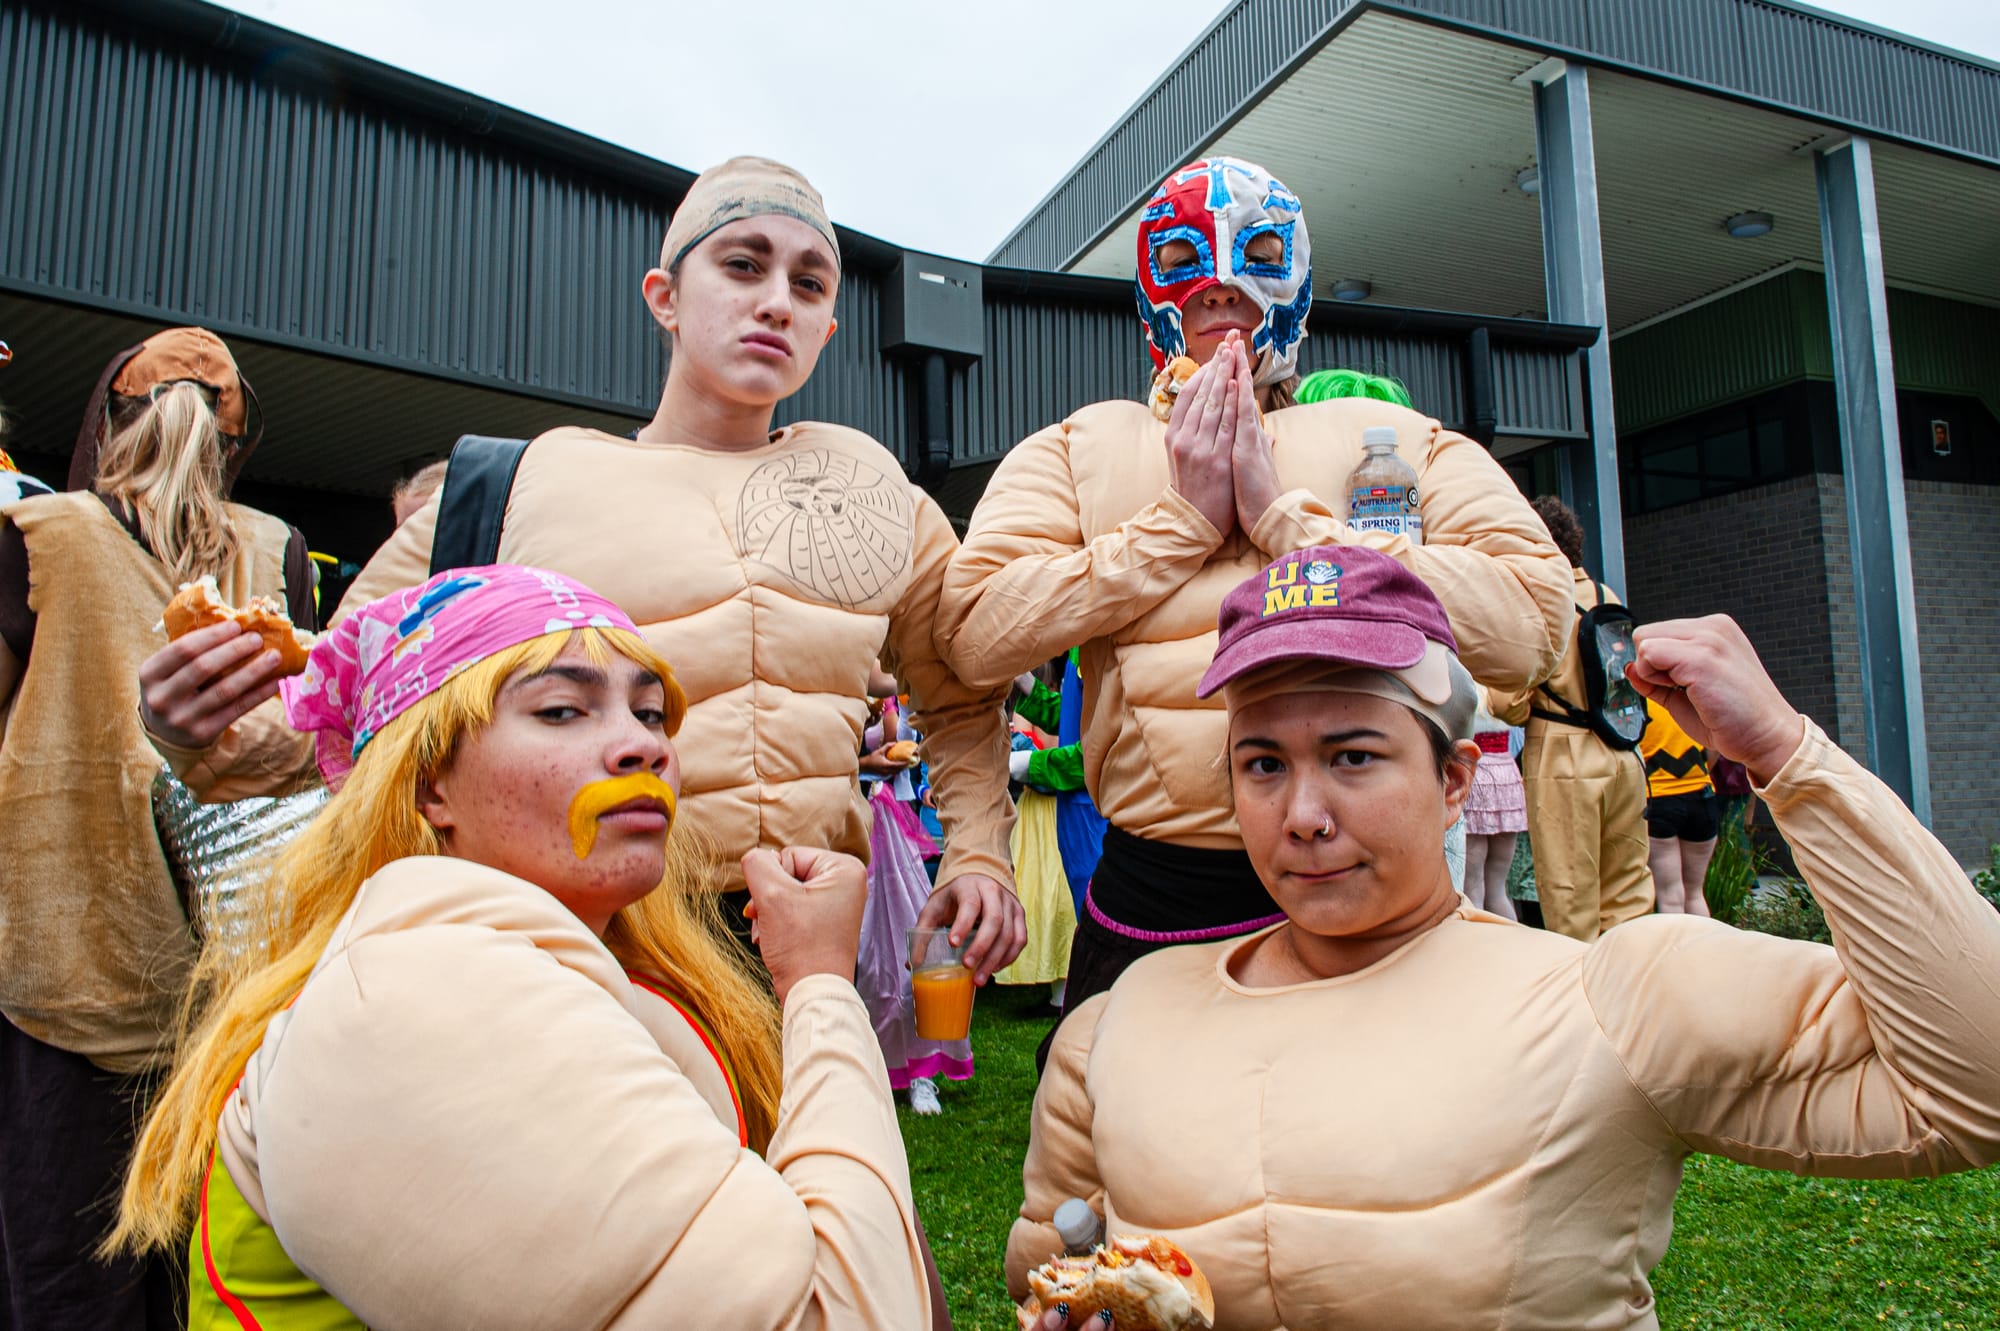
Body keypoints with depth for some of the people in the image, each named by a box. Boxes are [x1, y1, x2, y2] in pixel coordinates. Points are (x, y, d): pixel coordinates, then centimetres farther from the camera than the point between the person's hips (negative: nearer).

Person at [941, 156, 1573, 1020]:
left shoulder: (1402, 439, 9)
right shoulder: (1081, 448, 10)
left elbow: (1531, 624, -8)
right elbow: (977, 633, -5)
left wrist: (1284, 515, -9)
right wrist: (1184, 519, -7)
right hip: (1153, 907, 1)